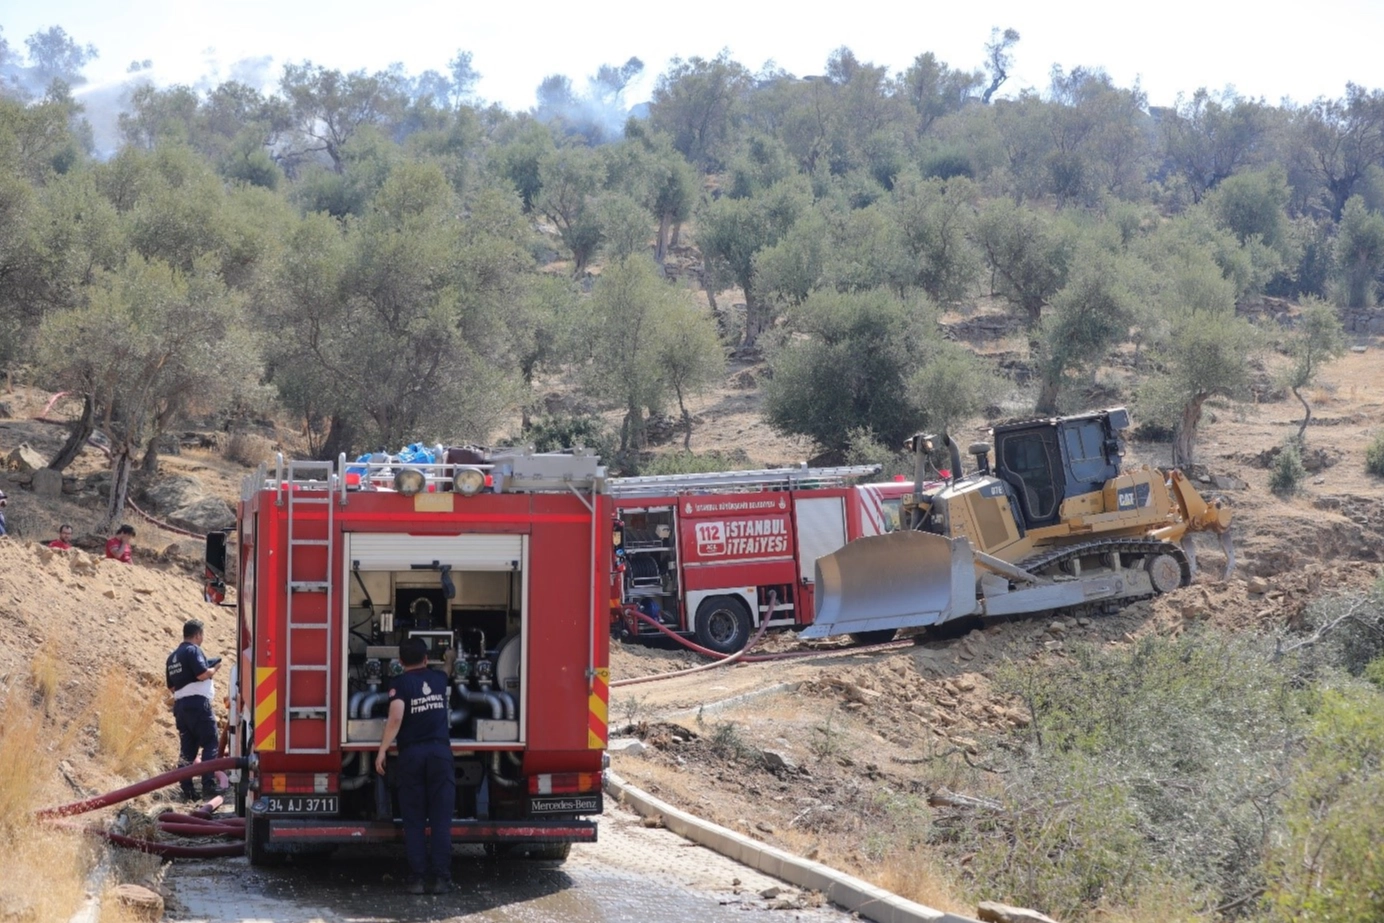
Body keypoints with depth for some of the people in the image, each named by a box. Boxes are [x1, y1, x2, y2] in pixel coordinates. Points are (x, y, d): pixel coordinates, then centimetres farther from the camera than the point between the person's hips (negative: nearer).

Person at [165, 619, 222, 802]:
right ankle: (208, 785, -13)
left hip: (180, 705, 8)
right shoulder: (193, 650, -7)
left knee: (186, 749, 8)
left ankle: (187, 789, 4)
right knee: (210, 743, -5)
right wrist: (215, 668, -1)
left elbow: (171, 686, 23)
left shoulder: (173, 657, 20)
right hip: (198, 703, -8)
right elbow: (202, 673, -19)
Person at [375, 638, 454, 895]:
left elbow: (396, 718, -15)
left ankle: (416, 878, 0)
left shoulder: (400, 683, -1)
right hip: (440, 752, 2)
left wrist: (382, 751, -13)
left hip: (411, 754, -2)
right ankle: (441, 877, -5)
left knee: (414, 821, 3)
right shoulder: (440, 679, 12)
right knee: (441, 820, 0)